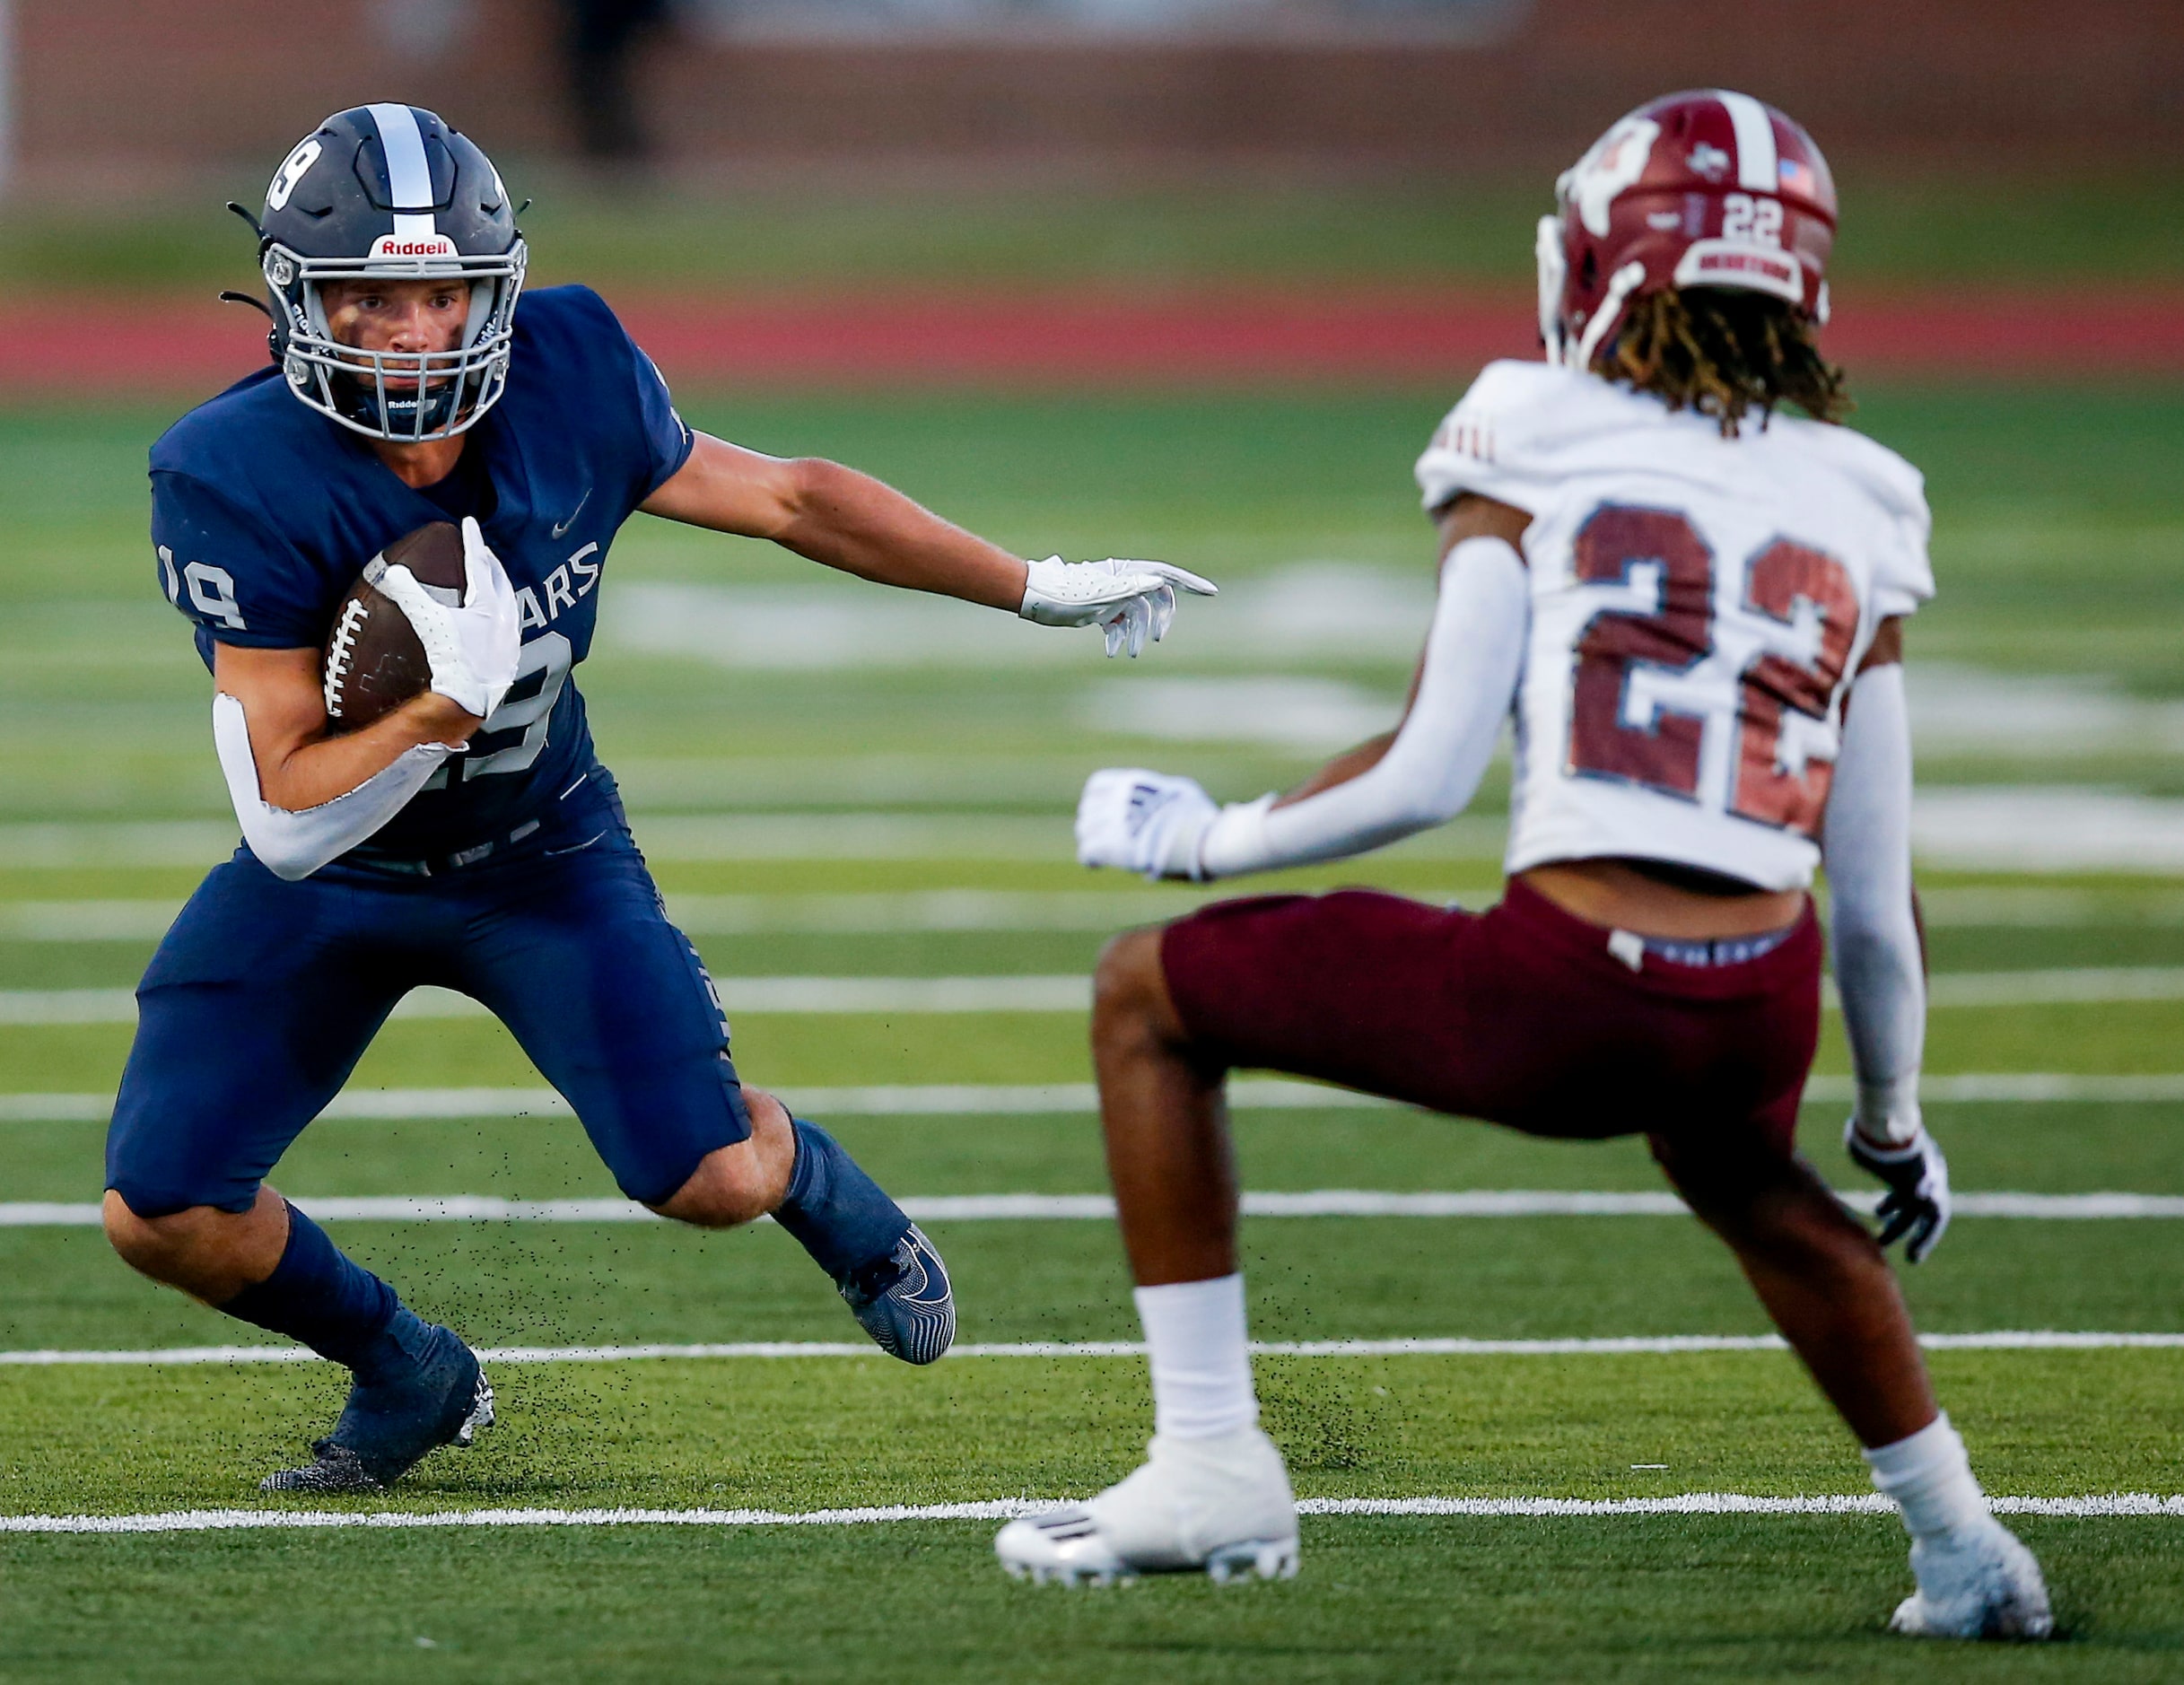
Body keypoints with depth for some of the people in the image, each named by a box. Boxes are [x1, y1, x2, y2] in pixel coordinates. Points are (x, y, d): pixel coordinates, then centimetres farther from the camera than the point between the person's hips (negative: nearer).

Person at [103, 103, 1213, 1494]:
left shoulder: (570, 377, -20)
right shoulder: (238, 481, -30)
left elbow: (784, 499, -1)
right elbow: (286, 823, -29)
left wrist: (1042, 588, 5)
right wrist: (452, 707, -44)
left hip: (541, 854, 1)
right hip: (330, 871, -1)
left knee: (714, 1182, -13)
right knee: (163, 1215, -13)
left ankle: (822, 1188, 27)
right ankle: (410, 1378, 18)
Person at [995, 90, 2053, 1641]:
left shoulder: (1540, 448, 5)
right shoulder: (1854, 511, 16)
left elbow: (1429, 775, -3)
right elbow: (1878, 900, 17)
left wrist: (1212, 840, 14)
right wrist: (1895, 1121, 32)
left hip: (1570, 990, -5)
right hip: (1762, 1011, 5)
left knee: (1151, 993, 17)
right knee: (1744, 1175, 42)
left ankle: (1213, 1464, 14)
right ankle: (1962, 1543, 39)